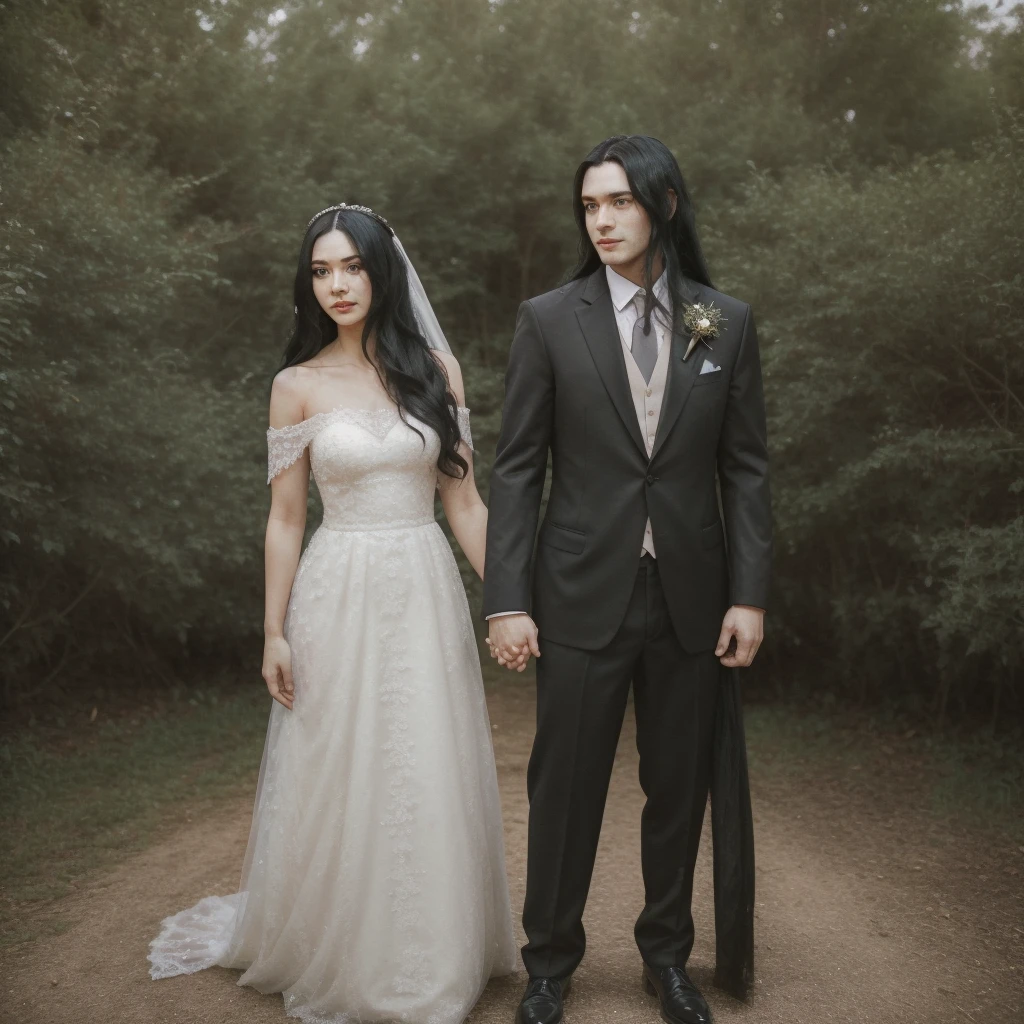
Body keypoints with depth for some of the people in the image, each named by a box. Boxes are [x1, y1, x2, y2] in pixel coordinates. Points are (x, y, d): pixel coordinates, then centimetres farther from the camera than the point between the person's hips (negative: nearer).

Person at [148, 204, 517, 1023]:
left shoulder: (436, 369, 3)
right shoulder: (298, 386, 1)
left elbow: (464, 500, 5)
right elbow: (285, 518, 2)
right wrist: (275, 633, -1)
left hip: (427, 593, 1)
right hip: (340, 596, -1)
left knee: (431, 781, 7)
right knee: (339, 782, 8)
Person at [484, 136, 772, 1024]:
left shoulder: (728, 323, 4)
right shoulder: (549, 320, -1)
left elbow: (745, 467, 4)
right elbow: (517, 467, -2)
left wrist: (749, 594, -2)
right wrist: (507, 601, -8)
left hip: (691, 595, 2)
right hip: (583, 593, -1)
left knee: (680, 786, 13)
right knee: (565, 786, 7)